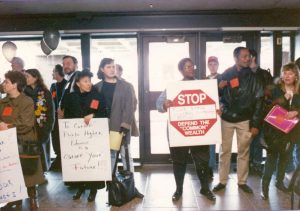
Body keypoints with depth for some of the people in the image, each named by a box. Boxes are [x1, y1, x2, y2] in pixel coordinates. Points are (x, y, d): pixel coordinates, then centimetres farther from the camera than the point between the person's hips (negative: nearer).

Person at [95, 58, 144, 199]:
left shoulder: (126, 86, -1)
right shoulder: (98, 87, 6)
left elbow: (129, 107, -6)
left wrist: (125, 125, -15)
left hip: (121, 126, -2)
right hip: (105, 127, 2)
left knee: (126, 155, 3)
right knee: (111, 156, 7)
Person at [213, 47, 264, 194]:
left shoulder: (252, 77, 0)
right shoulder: (226, 75, -1)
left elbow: (258, 101, -1)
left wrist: (255, 124, -5)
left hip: (245, 120, 0)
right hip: (226, 119, 0)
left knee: (243, 152, 8)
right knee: (224, 151, 6)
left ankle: (242, 181, 22)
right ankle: (222, 181, 18)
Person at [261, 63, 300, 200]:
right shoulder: (276, 89, -3)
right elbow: (268, 107, -9)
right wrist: (284, 98, -19)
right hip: (275, 129, -3)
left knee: (285, 156, 15)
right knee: (272, 156, -5)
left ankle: (279, 181, 32)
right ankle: (265, 185, 1)